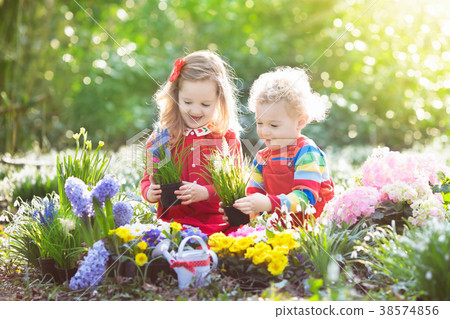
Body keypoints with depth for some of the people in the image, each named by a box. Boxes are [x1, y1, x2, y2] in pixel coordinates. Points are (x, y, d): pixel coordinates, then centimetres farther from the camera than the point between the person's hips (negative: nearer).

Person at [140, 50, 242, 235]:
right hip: (172, 220, 0)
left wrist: (206, 192, -17)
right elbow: (148, 177, 14)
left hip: (217, 222, 0)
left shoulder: (228, 138, 6)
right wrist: (149, 192, -9)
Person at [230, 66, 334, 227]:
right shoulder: (262, 158, 10)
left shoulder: (307, 153, -12)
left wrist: (269, 204, -34)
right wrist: (241, 207, -12)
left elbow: (306, 196, -21)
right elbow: (253, 193, 11)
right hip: (280, 225, 5)